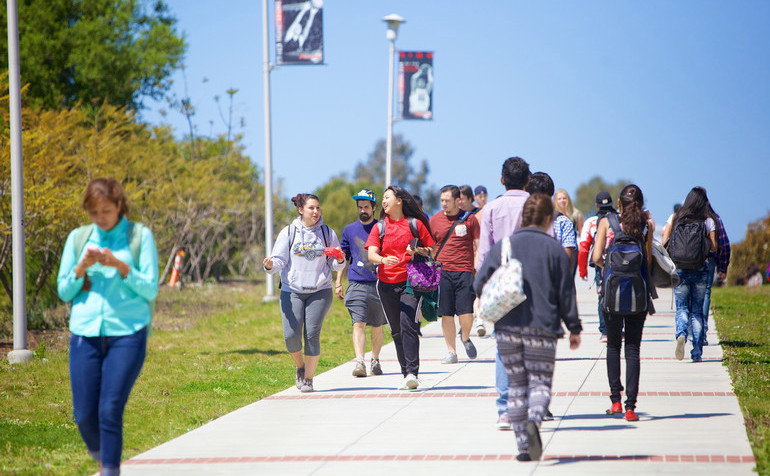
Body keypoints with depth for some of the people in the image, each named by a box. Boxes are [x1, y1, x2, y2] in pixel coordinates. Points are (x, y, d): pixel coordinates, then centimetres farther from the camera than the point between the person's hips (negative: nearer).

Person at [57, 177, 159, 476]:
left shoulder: (140, 236, 3)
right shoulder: (78, 238, 10)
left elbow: (150, 290, -1)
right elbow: (64, 292, 10)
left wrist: (120, 266, -15)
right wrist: (81, 268, -8)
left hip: (127, 333, -3)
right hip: (85, 335, 3)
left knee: (111, 410, -13)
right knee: (84, 414, 1)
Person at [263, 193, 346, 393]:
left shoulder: (327, 233, 7)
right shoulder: (288, 233, 4)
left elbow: (335, 265, 11)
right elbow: (280, 259, 1)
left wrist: (340, 261, -12)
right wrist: (270, 266, -21)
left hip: (320, 291, 0)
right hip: (292, 291, 0)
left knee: (312, 334, -9)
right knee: (291, 335, -10)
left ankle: (308, 378, 6)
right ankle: (300, 366, 21)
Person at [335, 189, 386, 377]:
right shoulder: (349, 230, 10)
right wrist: (338, 282, 9)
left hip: (379, 284, 0)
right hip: (356, 284, 0)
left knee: (377, 326, 8)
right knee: (358, 323, -14)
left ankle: (375, 360, 25)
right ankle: (359, 362, -22)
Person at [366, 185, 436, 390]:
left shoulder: (415, 224, 2)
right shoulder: (379, 227, 9)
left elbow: (431, 250, 8)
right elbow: (371, 254, -4)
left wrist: (417, 251, -13)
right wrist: (383, 259, -25)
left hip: (410, 283, -4)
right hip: (386, 284, 4)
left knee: (408, 325, -18)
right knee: (397, 331, 7)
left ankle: (412, 373, -21)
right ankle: (406, 374, 15)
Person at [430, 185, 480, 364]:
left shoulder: (469, 219, 4)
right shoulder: (435, 220, 9)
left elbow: (478, 246, 7)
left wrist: (478, 269, 0)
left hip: (464, 270, -2)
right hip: (443, 271, 2)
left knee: (466, 311, -9)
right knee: (446, 314, 1)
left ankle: (465, 338, 21)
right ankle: (451, 352, 10)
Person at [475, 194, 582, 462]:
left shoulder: (503, 246, 5)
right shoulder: (554, 250, 0)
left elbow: (480, 284, 5)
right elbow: (566, 292, 1)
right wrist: (574, 329, 8)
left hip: (507, 328, 2)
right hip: (541, 328, -2)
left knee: (516, 385, 10)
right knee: (540, 382, 3)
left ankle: (523, 445, 6)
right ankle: (534, 420, -29)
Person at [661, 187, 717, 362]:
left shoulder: (676, 218, 0)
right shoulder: (708, 221, -3)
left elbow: (664, 242, 1)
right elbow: (713, 247, -2)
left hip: (680, 269, 0)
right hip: (700, 269, 0)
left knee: (682, 307, 7)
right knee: (697, 311, 9)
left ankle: (681, 334, -24)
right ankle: (697, 352, 5)